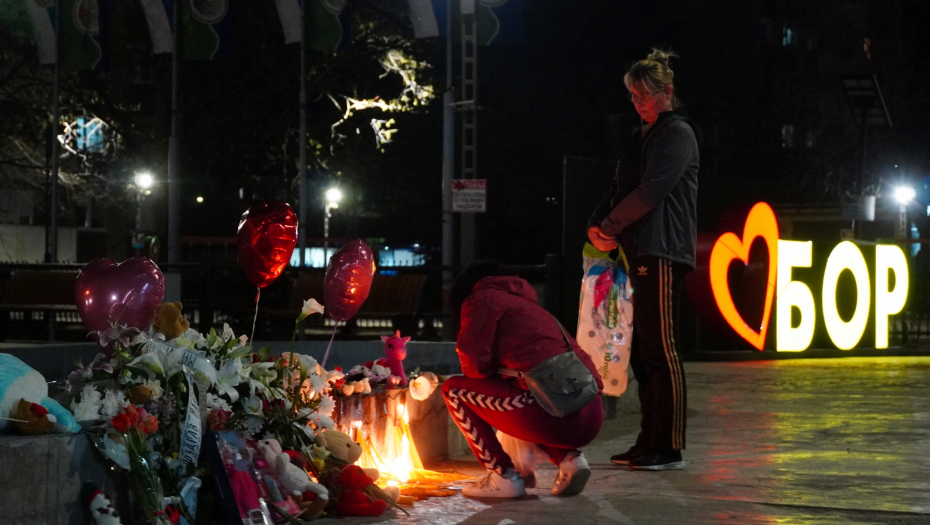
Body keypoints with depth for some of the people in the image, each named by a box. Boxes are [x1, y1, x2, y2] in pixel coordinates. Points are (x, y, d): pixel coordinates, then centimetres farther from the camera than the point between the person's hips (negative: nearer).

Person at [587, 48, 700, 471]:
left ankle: (669, 448, -8)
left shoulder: (677, 133, -5)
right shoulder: (644, 136, 23)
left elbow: (652, 190, -15)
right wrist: (596, 224, 3)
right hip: (639, 254, 9)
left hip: (662, 253, -9)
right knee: (641, 350, 10)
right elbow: (622, 188, 21)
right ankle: (650, 443, 15)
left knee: (660, 348, -10)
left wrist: (612, 225, -8)